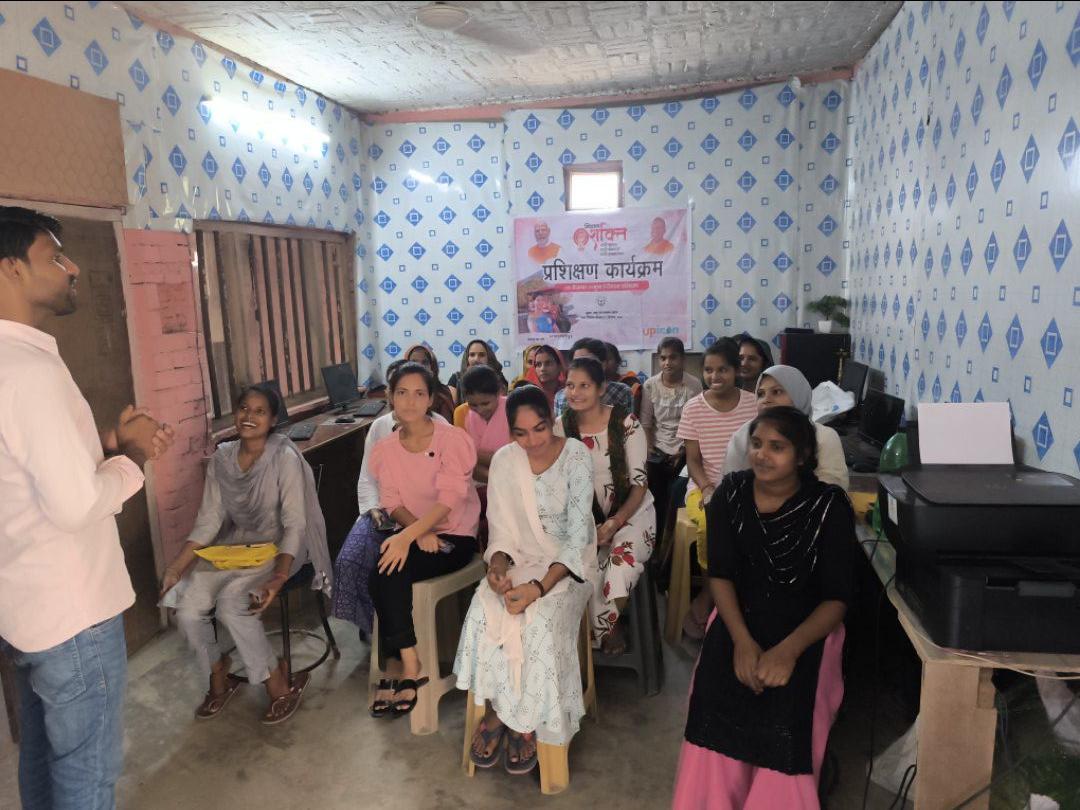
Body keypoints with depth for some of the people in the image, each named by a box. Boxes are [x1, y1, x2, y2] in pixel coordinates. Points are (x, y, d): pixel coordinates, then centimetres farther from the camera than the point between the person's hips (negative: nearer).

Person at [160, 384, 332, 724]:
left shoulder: (285, 458, -16)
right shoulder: (222, 458, 0)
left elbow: (294, 525, -17)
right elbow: (209, 520, 1)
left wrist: (278, 578, -30)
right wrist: (176, 568, -10)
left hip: (278, 547, -5)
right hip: (233, 546, 5)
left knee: (232, 603, -27)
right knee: (187, 605, -16)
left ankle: (279, 683, -4)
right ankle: (218, 676, 12)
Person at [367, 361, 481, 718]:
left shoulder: (452, 439, -11)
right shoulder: (386, 448, 5)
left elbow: (450, 498, -21)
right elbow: (392, 503, 0)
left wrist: (408, 536, -32)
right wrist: (420, 532, -20)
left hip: (454, 536, -4)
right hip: (414, 533, 5)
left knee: (390, 572, -26)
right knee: (385, 572, -26)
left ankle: (397, 665, -9)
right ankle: (408, 664, -12)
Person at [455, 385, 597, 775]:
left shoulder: (576, 455, -14)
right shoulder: (504, 460, -3)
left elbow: (578, 535, -17)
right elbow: (501, 528, 3)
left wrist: (540, 586, -27)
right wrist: (498, 565, -19)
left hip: (566, 563, -3)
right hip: (518, 559, 3)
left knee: (540, 624, -30)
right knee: (483, 614, -25)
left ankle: (527, 723, -5)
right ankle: (495, 709, -3)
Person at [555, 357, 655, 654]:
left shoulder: (626, 423, -9)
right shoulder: (562, 429, 0)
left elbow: (639, 483, -9)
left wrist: (615, 523, -21)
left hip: (632, 512, -2)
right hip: (585, 518, 2)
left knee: (622, 566, -30)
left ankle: (602, 627, 4)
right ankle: (607, 630, 1)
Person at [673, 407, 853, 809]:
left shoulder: (829, 505, -11)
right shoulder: (731, 493, -4)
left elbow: (836, 599, -10)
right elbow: (720, 574, -4)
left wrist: (789, 649, -25)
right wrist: (742, 640, -19)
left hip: (808, 626, -2)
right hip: (740, 616, 2)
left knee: (786, 721, -24)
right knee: (715, 705, -19)